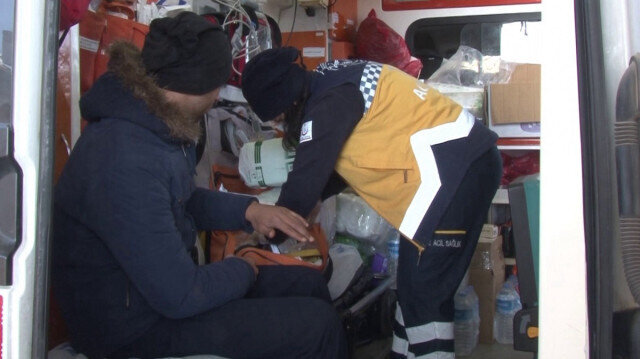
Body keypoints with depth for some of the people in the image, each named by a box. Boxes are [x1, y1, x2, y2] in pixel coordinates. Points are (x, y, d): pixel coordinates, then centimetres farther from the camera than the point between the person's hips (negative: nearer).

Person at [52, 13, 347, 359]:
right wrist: (242, 270, -9)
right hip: (134, 327, -9)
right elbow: (180, 297, -28)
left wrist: (248, 210, 2)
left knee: (308, 284, 12)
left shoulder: (155, 124, -2)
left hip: (162, 280, 9)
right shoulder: (126, 164, -32)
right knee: (317, 324, -12)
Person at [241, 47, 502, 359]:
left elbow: (306, 179, -12)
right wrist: (313, 196, 22)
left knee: (423, 293, -7)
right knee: (413, 285, 15)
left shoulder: (330, 101, -15)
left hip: (454, 168, -10)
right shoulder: (332, 81, 14)